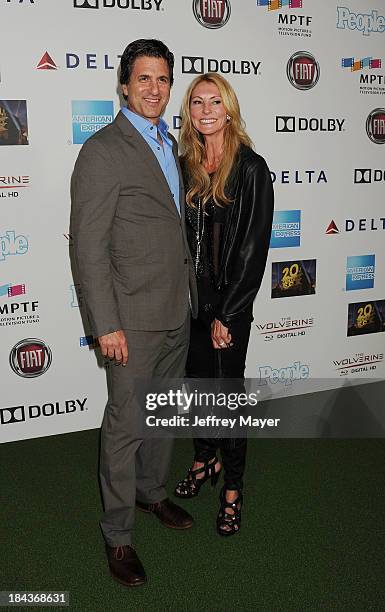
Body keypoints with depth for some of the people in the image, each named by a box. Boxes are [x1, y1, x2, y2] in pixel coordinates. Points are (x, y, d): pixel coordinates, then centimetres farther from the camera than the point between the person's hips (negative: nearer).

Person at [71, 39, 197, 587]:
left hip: (178, 310, 8)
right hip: (135, 317, -7)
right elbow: (89, 245, -16)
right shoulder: (102, 150, -12)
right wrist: (107, 325, -19)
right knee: (127, 424, 3)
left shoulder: (170, 144, 13)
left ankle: (152, 491, 42)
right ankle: (117, 532, 21)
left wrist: (190, 295, 15)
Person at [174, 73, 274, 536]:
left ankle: (232, 486, 24)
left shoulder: (250, 168, -11)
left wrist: (226, 314, -15)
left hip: (229, 300, -5)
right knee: (197, 380, 17)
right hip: (189, 295, 5)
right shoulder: (185, 166, 6)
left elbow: (254, 246, -14)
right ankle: (205, 459, 40)